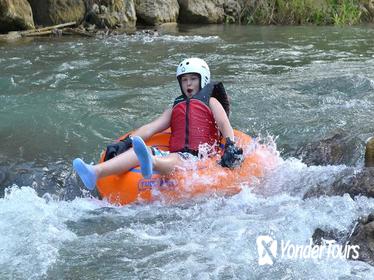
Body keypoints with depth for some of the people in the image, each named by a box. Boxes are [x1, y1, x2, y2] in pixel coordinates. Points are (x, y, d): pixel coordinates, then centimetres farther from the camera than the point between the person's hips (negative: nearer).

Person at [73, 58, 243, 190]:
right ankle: (96, 172, -50)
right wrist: (125, 143, 0)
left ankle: (150, 163, -77)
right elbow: (151, 127, 17)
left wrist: (231, 148, -18)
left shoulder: (211, 102, 21)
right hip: (175, 155, 4)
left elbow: (225, 125, 3)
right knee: (141, 151, -25)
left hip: (201, 158, -4)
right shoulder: (174, 109, 32)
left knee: (174, 160, -40)